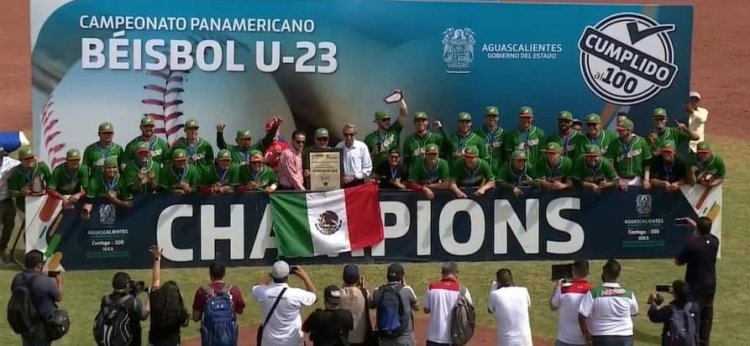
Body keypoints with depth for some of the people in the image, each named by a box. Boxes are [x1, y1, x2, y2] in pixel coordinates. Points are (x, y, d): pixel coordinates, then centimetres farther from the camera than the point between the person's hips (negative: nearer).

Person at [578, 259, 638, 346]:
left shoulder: (593, 293, -13)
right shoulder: (629, 294, -4)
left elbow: (582, 315, -14)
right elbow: (634, 312, 14)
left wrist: (585, 333, 0)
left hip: (602, 338, -2)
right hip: (625, 338, 2)